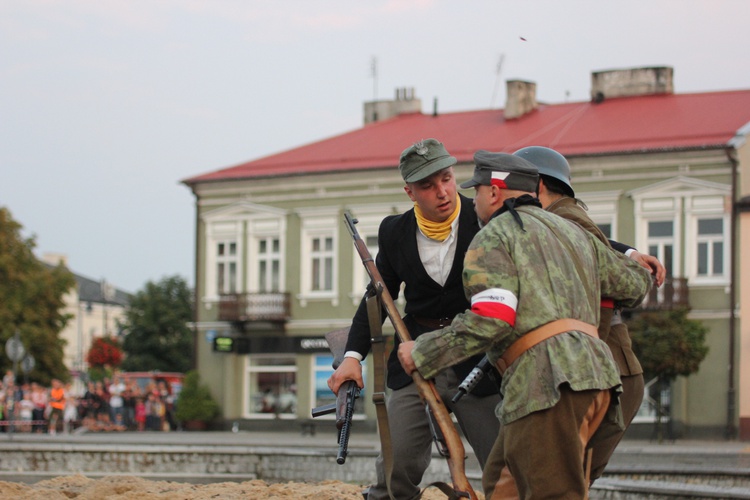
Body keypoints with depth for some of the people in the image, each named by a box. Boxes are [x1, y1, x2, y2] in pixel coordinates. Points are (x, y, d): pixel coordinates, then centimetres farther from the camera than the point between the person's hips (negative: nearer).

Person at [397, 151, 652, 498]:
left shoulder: (493, 237, 3)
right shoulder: (573, 232, 26)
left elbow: (490, 320, -12)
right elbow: (636, 284, 32)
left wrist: (421, 353, -3)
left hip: (551, 381, -9)